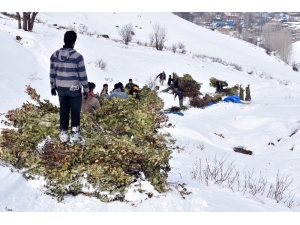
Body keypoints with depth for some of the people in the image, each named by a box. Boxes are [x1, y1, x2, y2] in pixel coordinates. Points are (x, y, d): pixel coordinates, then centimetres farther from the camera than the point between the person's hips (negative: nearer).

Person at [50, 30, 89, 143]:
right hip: (74, 88, -4)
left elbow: (52, 72, 6)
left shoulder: (55, 55, -1)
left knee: (63, 110, 13)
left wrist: (53, 86, 18)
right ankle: (74, 134, 10)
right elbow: (82, 74, -11)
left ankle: (63, 133, 17)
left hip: (61, 87, 4)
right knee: (75, 111, 7)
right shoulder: (77, 56, -16)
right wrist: (86, 89, 0)